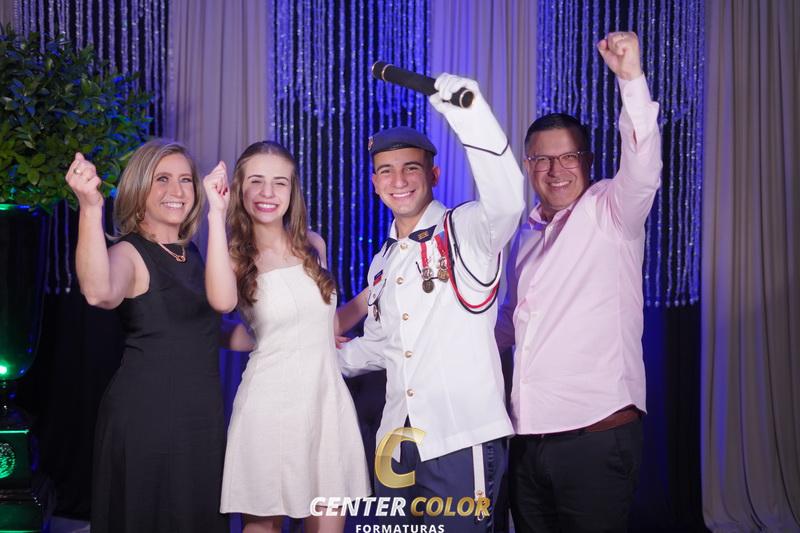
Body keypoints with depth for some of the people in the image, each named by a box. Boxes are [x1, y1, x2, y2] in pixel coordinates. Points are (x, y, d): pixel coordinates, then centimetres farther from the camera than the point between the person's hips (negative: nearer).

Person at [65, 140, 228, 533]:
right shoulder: (129, 253, -11)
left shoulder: (192, 254, 11)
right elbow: (99, 293, -36)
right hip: (146, 416, -7)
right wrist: (90, 208, -45)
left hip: (203, 415, 7)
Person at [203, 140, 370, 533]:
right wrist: (216, 213, -25)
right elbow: (222, 302, -28)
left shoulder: (312, 245, 9)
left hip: (327, 400, 3)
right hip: (270, 404, -3)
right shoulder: (237, 257, -2)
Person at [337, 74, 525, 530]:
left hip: (462, 441, -7)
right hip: (397, 442, 7)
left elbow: (507, 199, -28)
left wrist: (468, 112, -37)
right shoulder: (382, 262, 17)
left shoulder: (467, 231, -5)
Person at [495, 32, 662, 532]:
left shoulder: (610, 213, -3)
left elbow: (643, 169, -24)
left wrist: (631, 78, -35)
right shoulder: (526, 236, 17)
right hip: (528, 435, 7)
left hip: (597, 433, -6)